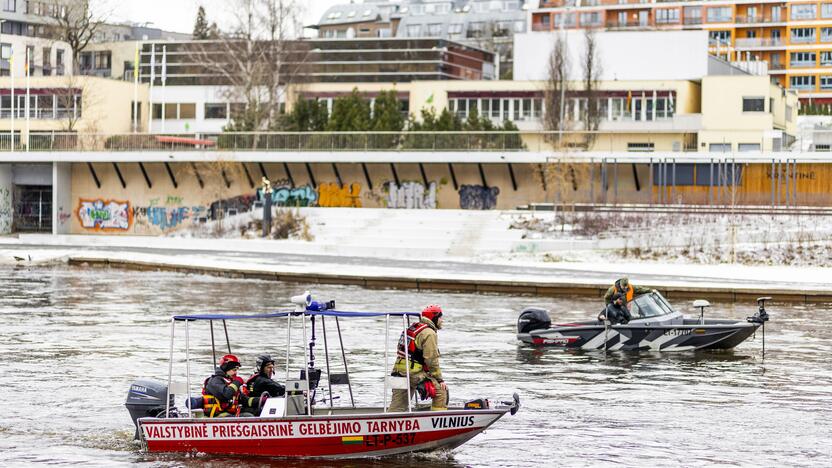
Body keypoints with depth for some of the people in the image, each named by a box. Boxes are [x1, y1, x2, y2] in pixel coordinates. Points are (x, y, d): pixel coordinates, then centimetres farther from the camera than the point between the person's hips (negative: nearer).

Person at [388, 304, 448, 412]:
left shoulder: (413, 328, 20)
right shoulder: (429, 333, -9)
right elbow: (431, 360, -14)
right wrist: (440, 379, -7)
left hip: (399, 371, 9)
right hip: (414, 374, -9)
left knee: (397, 407, 10)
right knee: (441, 390, -1)